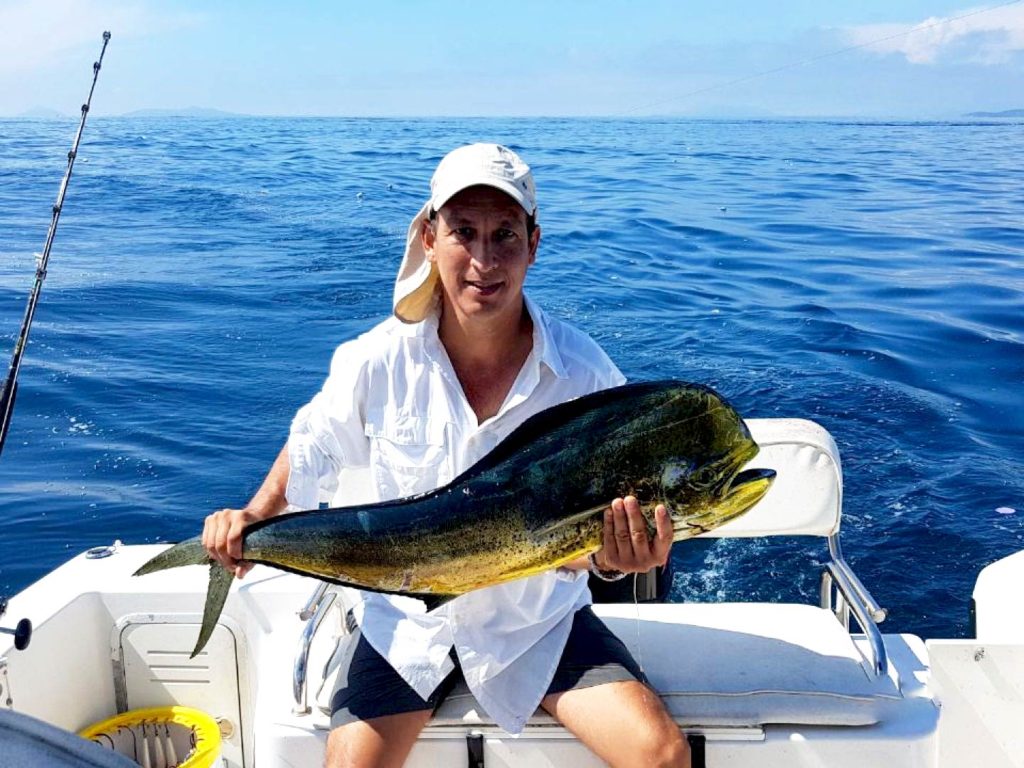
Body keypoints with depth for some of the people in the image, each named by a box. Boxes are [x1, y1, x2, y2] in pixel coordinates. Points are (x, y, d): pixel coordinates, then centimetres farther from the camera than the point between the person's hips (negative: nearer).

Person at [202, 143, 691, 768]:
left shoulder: (584, 372, -17)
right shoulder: (377, 360, -13)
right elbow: (314, 447, 7)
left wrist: (613, 558, -34)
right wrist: (256, 517, -8)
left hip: (539, 621, 0)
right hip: (407, 619, 1)